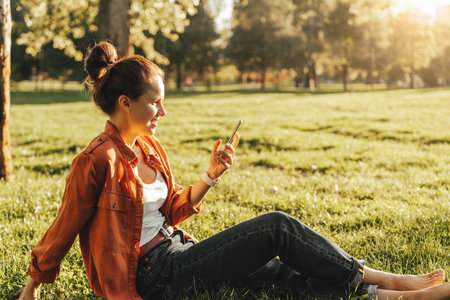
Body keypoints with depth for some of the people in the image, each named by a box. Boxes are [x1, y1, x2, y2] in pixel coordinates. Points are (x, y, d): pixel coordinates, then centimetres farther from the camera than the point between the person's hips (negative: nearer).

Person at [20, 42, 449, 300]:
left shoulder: (150, 149, 10)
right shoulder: (96, 162, -16)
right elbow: (63, 229, -8)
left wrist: (209, 177, 3)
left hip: (175, 252, 8)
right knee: (277, 227, -15)